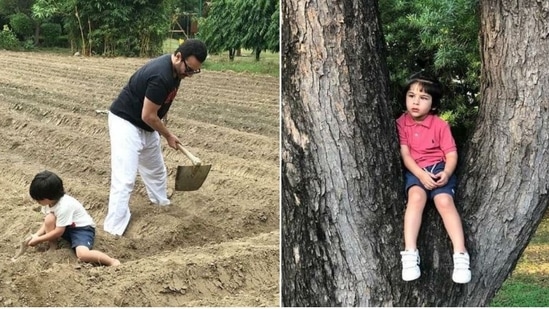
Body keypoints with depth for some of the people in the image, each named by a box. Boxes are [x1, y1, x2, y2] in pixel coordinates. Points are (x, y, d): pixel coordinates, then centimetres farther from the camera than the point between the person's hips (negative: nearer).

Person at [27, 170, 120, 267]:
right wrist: (37, 234, -11)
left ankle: (112, 262, -19)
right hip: (68, 228, 8)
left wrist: (38, 240, -18)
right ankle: (52, 248, -4)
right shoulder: (50, 201, -7)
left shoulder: (64, 206, -31)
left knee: (83, 254, -34)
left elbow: (58, 232, -24)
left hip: (83, 228, -8)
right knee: (49, 219, -23)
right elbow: (48, 223, 4)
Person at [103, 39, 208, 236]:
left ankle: (161, 202, 49)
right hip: (126, 122, -10)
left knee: (156, 169, 25)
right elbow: (148, 116, -25)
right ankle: (114, 229, -13)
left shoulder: (175, 70, -4)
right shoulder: (161, 76, -33)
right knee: (125, 178, -15)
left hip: (146, 126, 10)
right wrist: (168, 136, -11)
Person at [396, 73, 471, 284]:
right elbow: (405, 154, -5)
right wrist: (421, 174, -19)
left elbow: (452, 154, -1)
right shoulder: (401, 123, 0)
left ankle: (460, 255, -28)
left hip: (439, 169, 0)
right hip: (415, 171, 0)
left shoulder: (440, 125, -1)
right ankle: (410, 253, -37)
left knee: (444, 201, -27)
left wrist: (446, 173, -22)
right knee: (416, 196, -31)